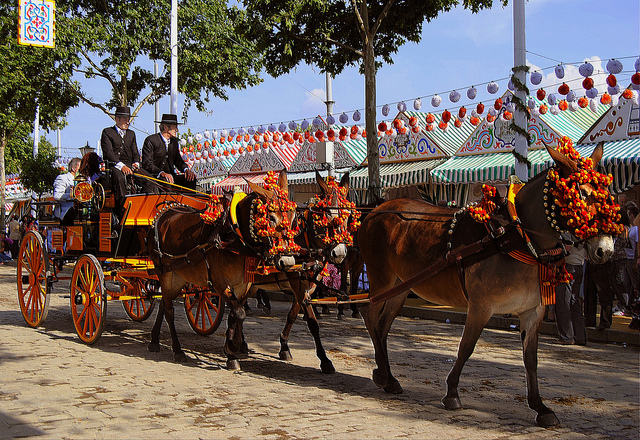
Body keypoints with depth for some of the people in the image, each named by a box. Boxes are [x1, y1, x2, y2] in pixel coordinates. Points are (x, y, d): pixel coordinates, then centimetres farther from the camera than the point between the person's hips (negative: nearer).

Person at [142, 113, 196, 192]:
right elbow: (147, 164, -14)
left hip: (170, 176, 7)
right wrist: (162, 173, -30)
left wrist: (186, 170, -4)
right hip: (154, 176, -6)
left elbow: (178, 161, 20)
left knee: (191, 179, -16)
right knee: (166, 181, -38)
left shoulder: (174, 142, 17)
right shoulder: (150, 140, -5)